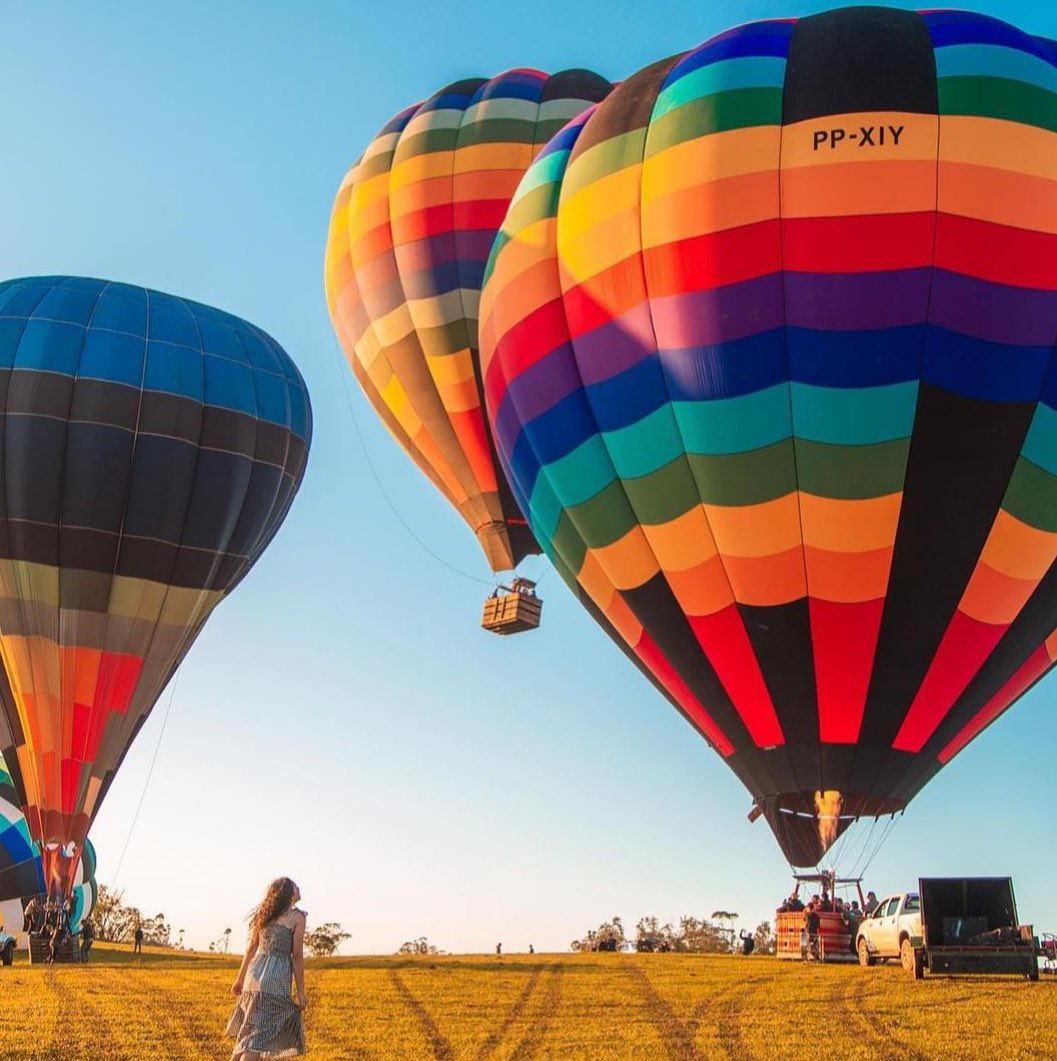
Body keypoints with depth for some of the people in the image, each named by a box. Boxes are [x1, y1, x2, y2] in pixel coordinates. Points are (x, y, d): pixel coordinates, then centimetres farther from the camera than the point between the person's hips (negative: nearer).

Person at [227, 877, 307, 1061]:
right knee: (258, 1038, -6)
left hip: (254, 975, 7)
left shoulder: (264, 914, 13)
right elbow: (297, 956, -7)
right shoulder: (297, 917, -5)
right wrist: (300, 992, -2)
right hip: (276, 981, -7)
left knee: (247, 1031, 21)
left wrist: (240, 978, 28)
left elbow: (251, 948, 17)